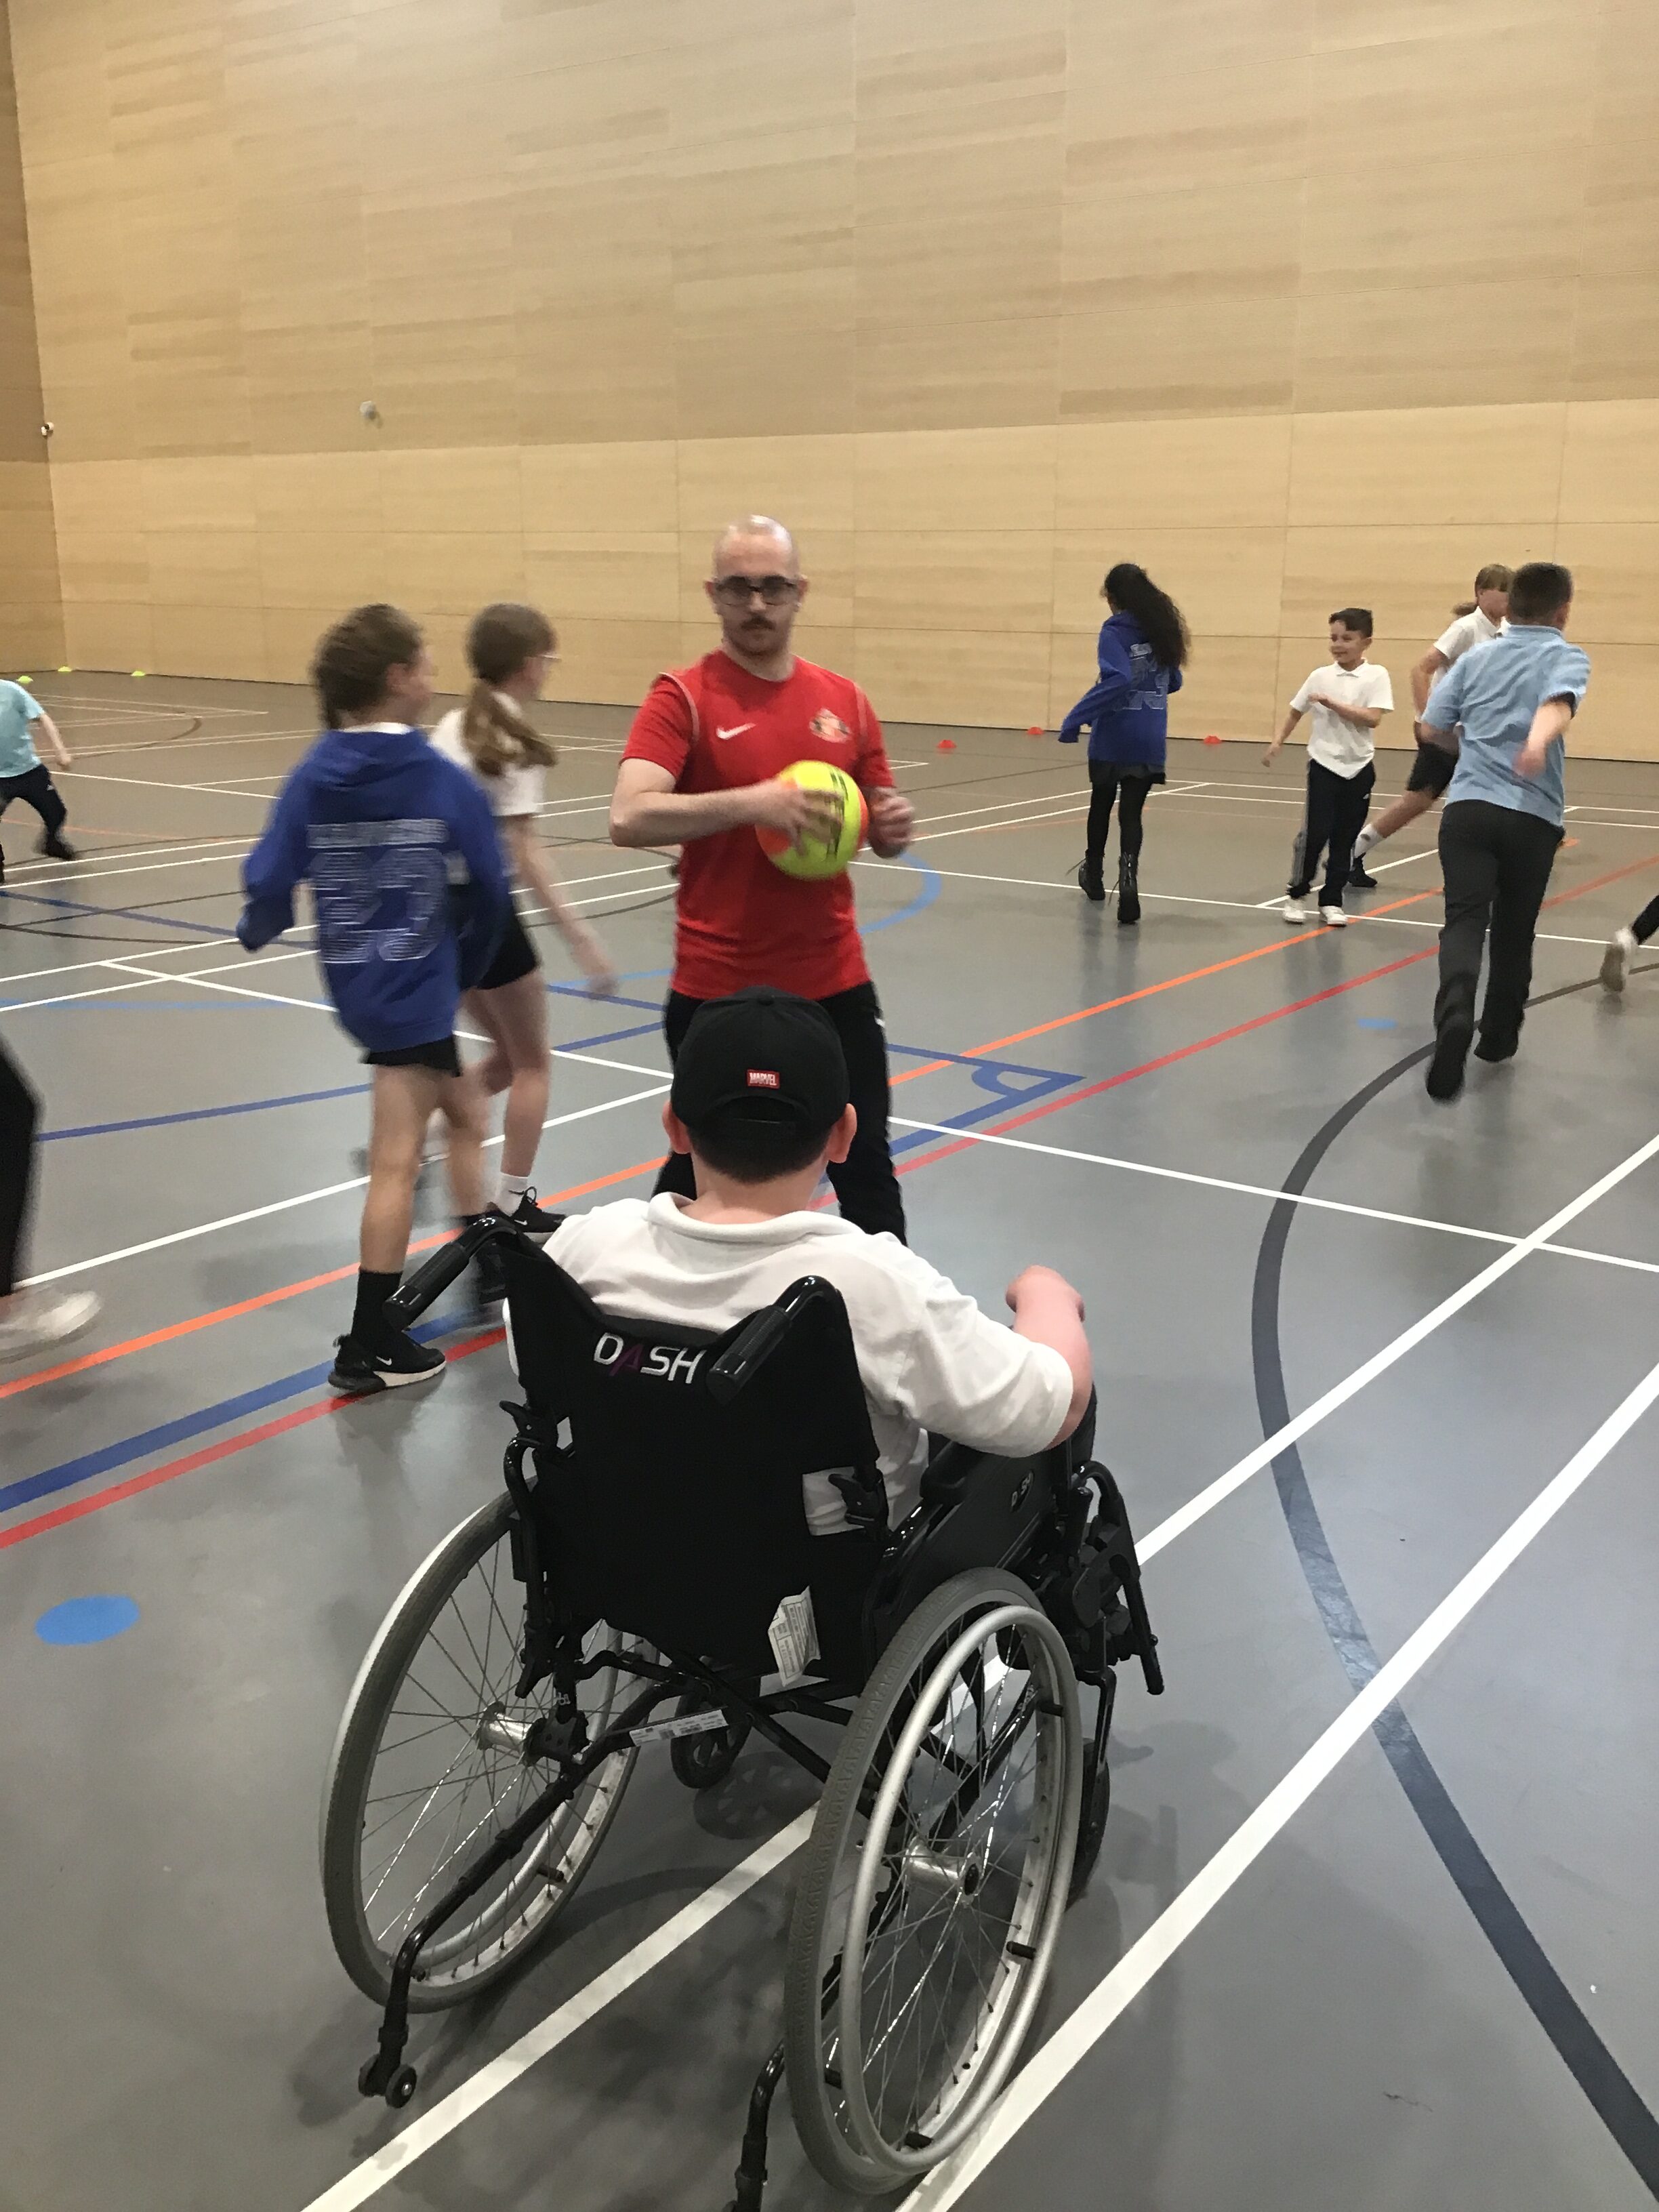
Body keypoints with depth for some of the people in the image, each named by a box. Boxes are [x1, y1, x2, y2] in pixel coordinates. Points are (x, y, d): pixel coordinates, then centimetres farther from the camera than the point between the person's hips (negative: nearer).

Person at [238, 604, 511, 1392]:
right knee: (397, 1161, 0)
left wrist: (257, 932, 17)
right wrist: (464, 970, 10)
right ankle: (369, 1348, 6)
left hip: (353, 984, 5)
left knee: (465, 1109, 23)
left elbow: (270, 884, -6)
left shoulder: (312, 778, -3)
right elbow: (488, 896, -9)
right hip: (416, 989, -5)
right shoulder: (447, 782, -13)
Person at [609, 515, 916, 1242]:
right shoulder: (683, 697, -7)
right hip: (716, 990, -3)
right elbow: (629, 819, -22)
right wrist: (752, 803, -30)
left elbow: (880, 831, 15)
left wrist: (893, 828, -8)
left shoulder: (844, 699, 6)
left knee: (866, 1169, 10)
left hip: (835, 983, 3)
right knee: (700, 1171, 12)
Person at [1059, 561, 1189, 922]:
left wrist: (1075, 719, -23)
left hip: (1112, 739, -4)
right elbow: (1173, 682, 16)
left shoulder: (1116, 629, -12)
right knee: (1131, 813, 3)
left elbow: (1116, 680, -26)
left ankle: (1094, 877, 35)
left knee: (1101, 805, 17)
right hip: (1149, 742, 4)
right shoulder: (1162, 628, 7)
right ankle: (1128, 878, -21)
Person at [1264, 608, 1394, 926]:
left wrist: (1333, 704, -18)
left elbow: (1372, 718, -16)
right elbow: (1296, 710, 15)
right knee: (1315, 832, -7)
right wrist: (1279, 741, 7)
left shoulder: (1376, 676, -4)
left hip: (1359, 768, 0)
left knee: (1345, 838, 5)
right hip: (1324, 764, 0)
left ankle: (1331, 901, 15)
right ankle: (1296, 894, 8)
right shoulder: (1321, 676, 2)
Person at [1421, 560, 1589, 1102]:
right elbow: (1558, 704, -19)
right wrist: (1539, 740, -39)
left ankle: (1455, 1016, -37)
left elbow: (1433, 729, 13)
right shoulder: (1567, 657, 4)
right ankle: (1497, 1038, 29)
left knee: (1465, 920, -9)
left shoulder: (1477, 658, 14)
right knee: (1514, 933, 15)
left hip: (1468, 806, 1)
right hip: (1532, 817, -1)